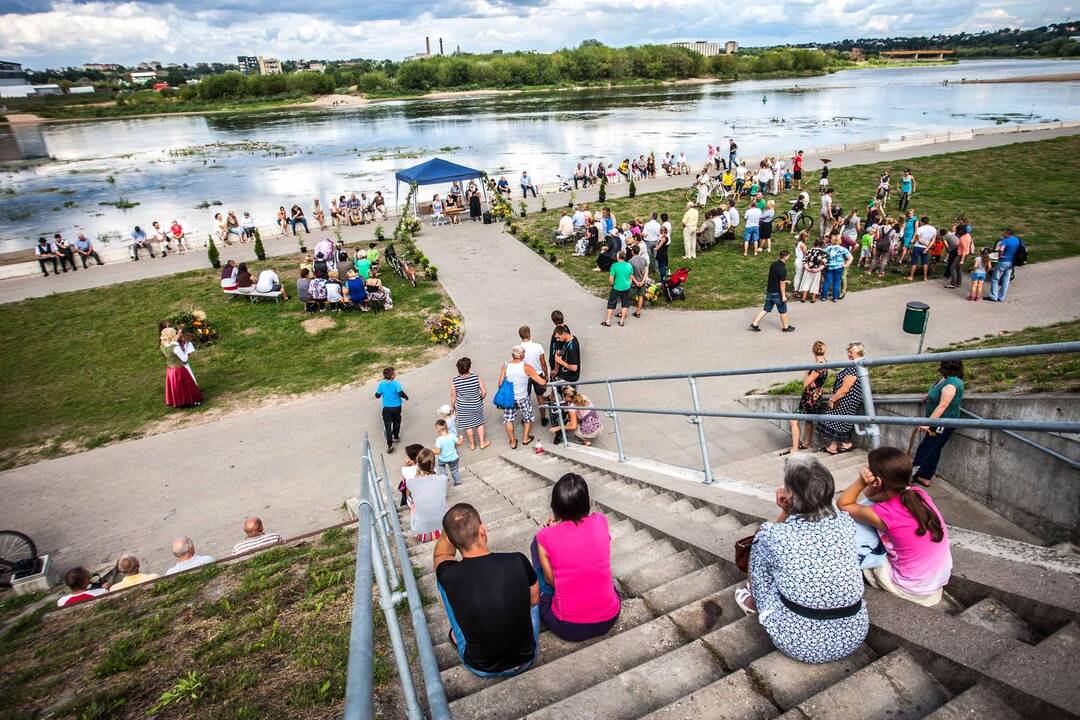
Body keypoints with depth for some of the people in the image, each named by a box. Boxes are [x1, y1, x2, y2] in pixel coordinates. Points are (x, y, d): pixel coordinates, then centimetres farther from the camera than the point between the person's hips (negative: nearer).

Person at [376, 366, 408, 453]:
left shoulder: (381, 384, -8)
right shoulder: (396, 383, -18)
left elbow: (377, 395, 0)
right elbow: (401, 393, -24)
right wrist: (406, 397, -2)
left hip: (386, 408, 1)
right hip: (396, 407, -1)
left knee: (388, 425, 2)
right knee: (396, 422, 24)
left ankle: (389, 444, -7)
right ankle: (396, 437, 43)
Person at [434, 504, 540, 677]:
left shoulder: (449, 576, -25)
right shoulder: (518, 562, -24)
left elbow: (441, 554, 3)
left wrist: (452, 526, -11)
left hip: (481, 668, 0)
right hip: (526, 659, 1)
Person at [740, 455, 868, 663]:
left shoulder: (772, 536, -21)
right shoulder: (846, 523, -9)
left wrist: (785, 512, -4)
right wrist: (791, 510, 5)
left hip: (799, 644, -4)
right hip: (853, 637, 4)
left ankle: (756, 604, 37)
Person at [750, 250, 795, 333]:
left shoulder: (773, 265, 3)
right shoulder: (782, 269, -22)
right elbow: (782, 284, -20)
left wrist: (784, 281, 26)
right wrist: (783, 296, -14)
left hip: (769, 291, 7)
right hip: (777, 293, -7)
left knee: (766, 309, 13)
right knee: (783, 311, 10)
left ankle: (754, 324, 8)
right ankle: (785, 327, 24)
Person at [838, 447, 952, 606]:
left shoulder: (883, 515, -26)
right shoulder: (918, 493, -9)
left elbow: (843, 504, -8)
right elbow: (870, 495, 4)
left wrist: (861, 481, -23)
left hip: (915, 587, -6)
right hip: (943, 574, 6)